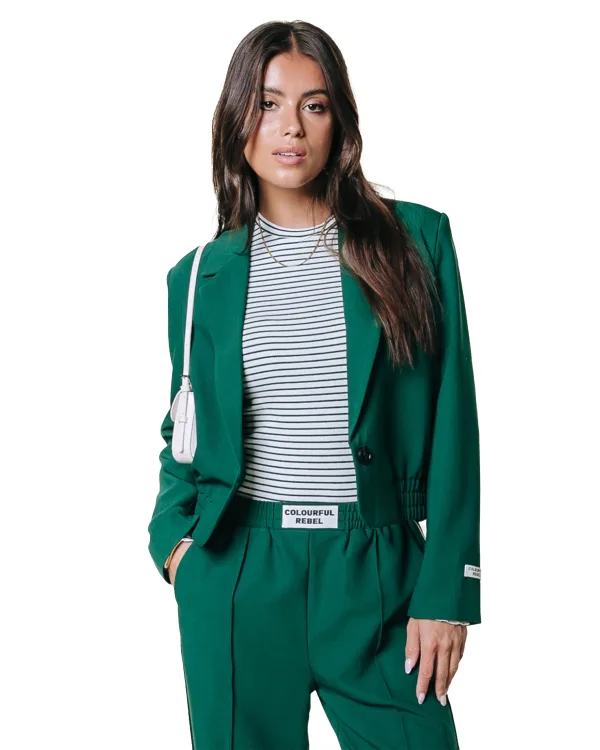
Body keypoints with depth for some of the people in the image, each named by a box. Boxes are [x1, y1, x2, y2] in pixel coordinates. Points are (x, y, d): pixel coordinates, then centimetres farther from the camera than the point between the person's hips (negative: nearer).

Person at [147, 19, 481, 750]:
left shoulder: (415, 239, 0)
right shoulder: (200, 276, 5)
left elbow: (451, 422, -1)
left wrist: (447, 589, -5)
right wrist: (172, 538, -2)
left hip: (374, 577, -1)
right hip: (235, 579, 1)